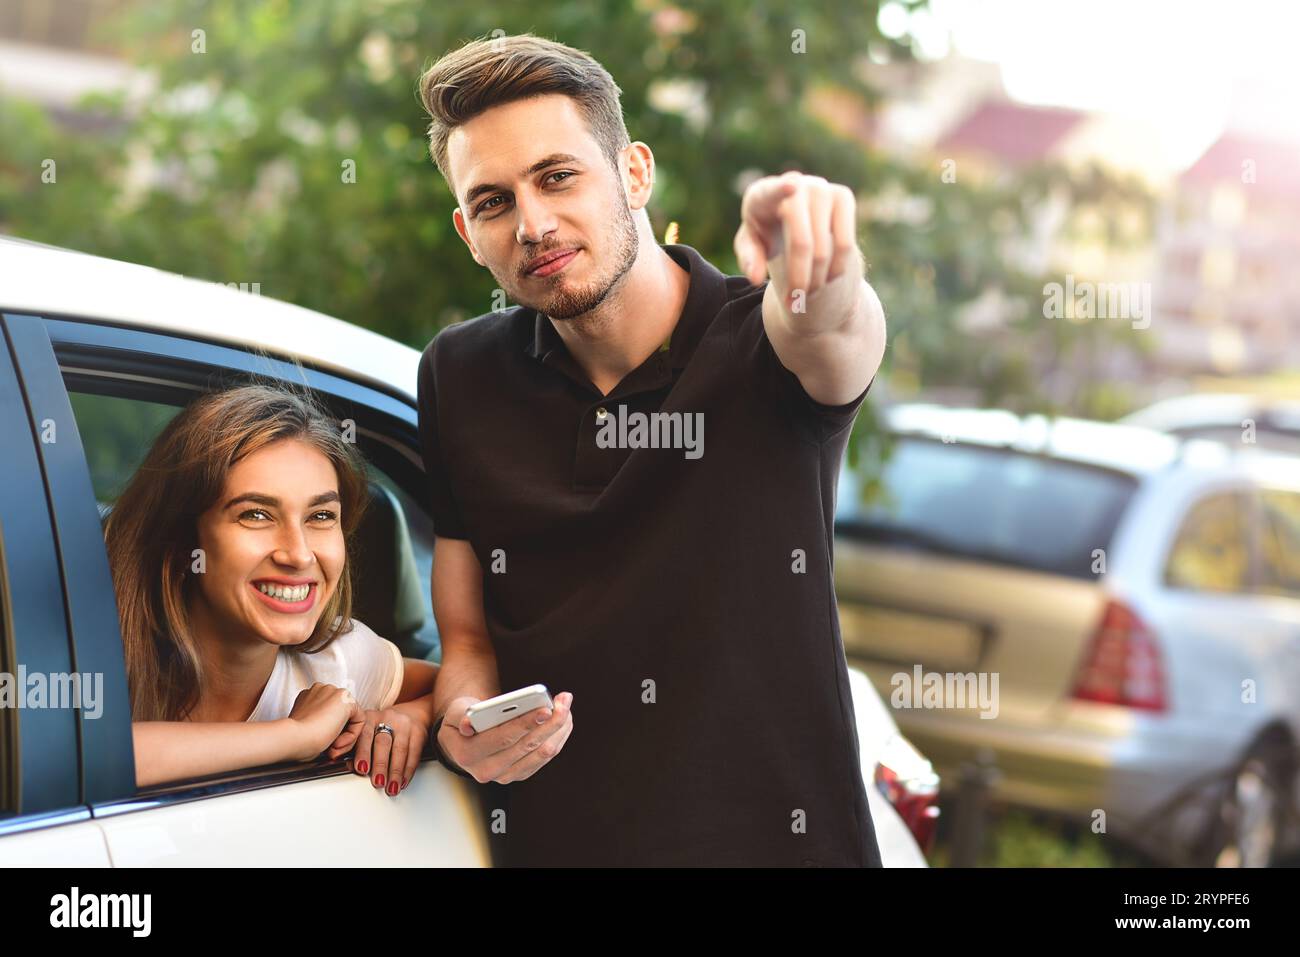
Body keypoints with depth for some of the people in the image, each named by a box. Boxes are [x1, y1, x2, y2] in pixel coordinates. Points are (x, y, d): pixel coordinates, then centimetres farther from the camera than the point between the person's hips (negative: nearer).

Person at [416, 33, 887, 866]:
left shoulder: (760, 339, -10)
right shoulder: (462, 379, 0)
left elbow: (838, 332, -34)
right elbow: (467, 634, 7)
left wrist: (816, 264, -56)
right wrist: (463, 727, -15)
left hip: (786, 836, -2)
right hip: (550, 840, 3)